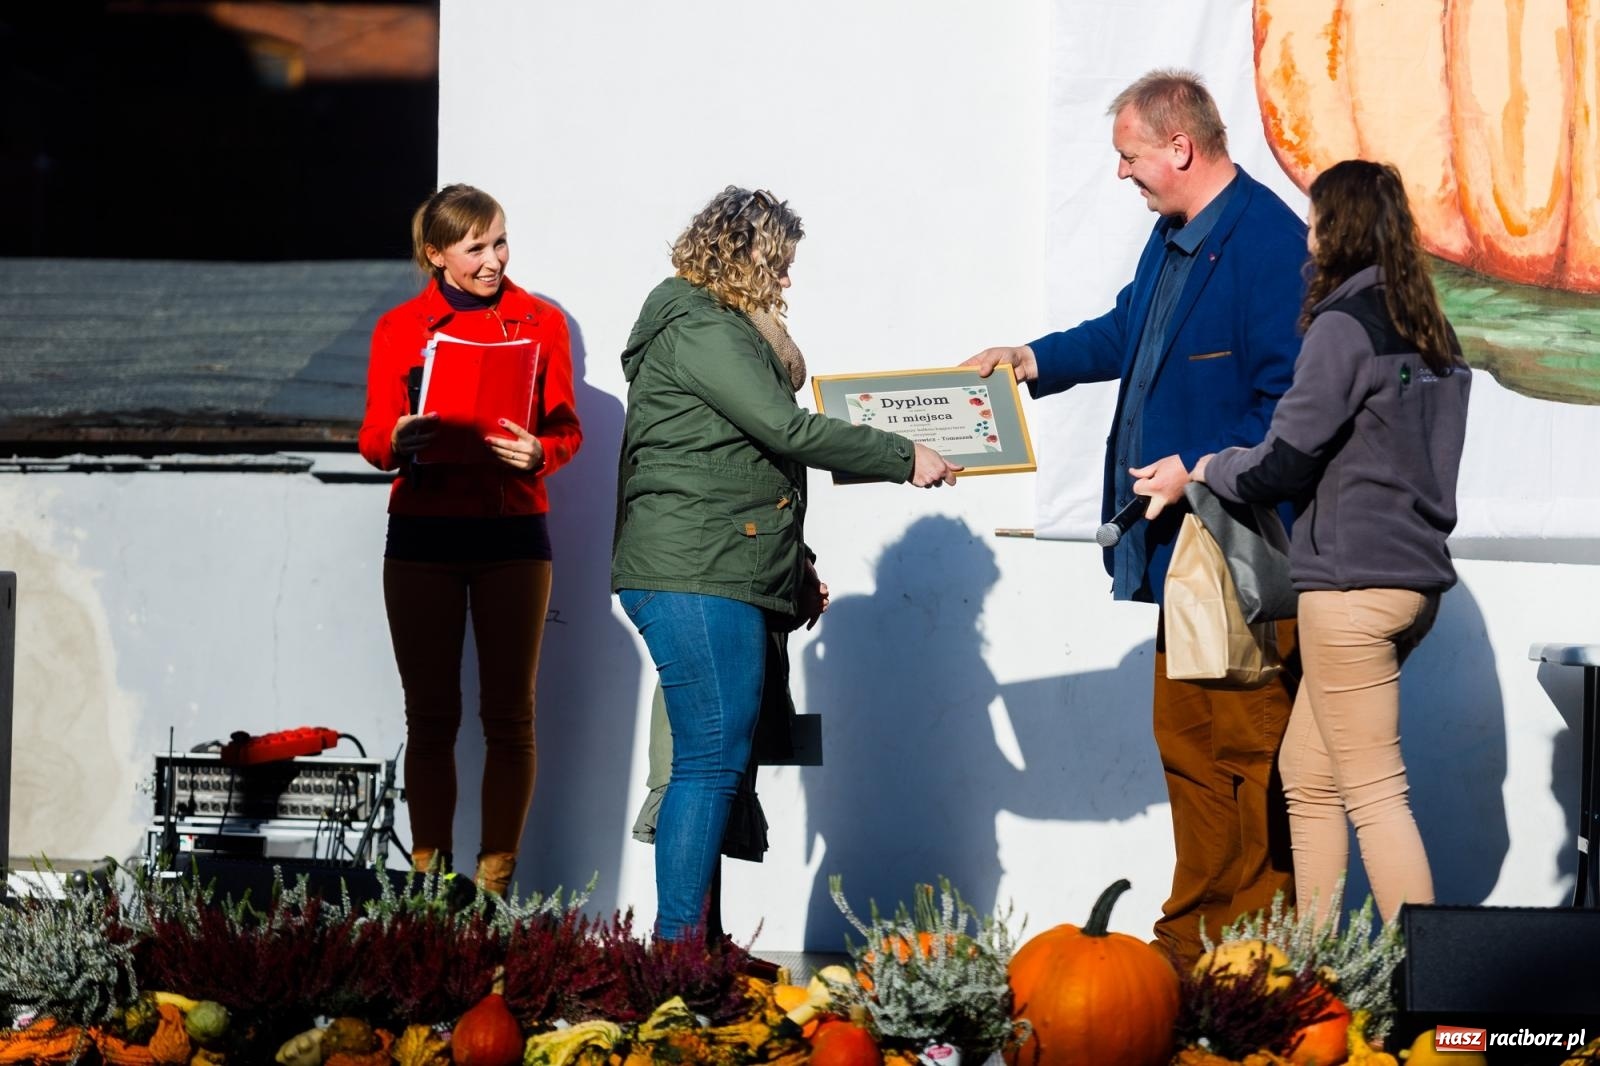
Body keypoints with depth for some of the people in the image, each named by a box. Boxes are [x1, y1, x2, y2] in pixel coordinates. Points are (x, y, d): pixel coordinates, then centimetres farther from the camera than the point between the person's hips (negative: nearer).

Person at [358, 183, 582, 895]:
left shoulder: (540, 322, 7)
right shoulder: (399, 329, 7)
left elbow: (566, 429, 4)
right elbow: (374, 436, 3)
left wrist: (538, 452, -18)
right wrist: (399, 443, -20)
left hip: (512, 530, 0)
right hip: (422, 534, 0)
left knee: (509, 715, -1)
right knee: (430, 716, 2)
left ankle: (496, 883, 2)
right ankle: (429, 881, 5)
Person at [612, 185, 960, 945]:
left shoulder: (724, 332, 24)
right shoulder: (699, 332, -9)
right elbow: (788, 430, -16)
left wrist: (796, 569, 25)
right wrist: (905, 459, -10)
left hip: (730, 578, 10)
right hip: (693, 576, -10)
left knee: (717, 761, 5)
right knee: (713, 759, -14)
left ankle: (684, 943, 4)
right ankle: (678, 940, -16)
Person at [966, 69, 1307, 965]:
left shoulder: (1269, 243, -19)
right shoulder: (1174, 234, 13)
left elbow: (1293, 406, -22)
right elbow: (1128, 332, 31)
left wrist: (1200, 470, -22)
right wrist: (1033, 360, 22)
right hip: (1183, 549, 10)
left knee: (1249, 748, -4)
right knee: (1186, 741, 16)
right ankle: (1193, 940, 25)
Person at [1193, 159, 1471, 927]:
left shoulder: (1345, 325, -12)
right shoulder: (1432, 331, 14)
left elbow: (1284, 461, -11)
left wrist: (1210, 471, 9)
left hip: (1353, 582, -9)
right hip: (1417, 575, 9)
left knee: (1373, 791, -7)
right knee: (1306, 775, 16)